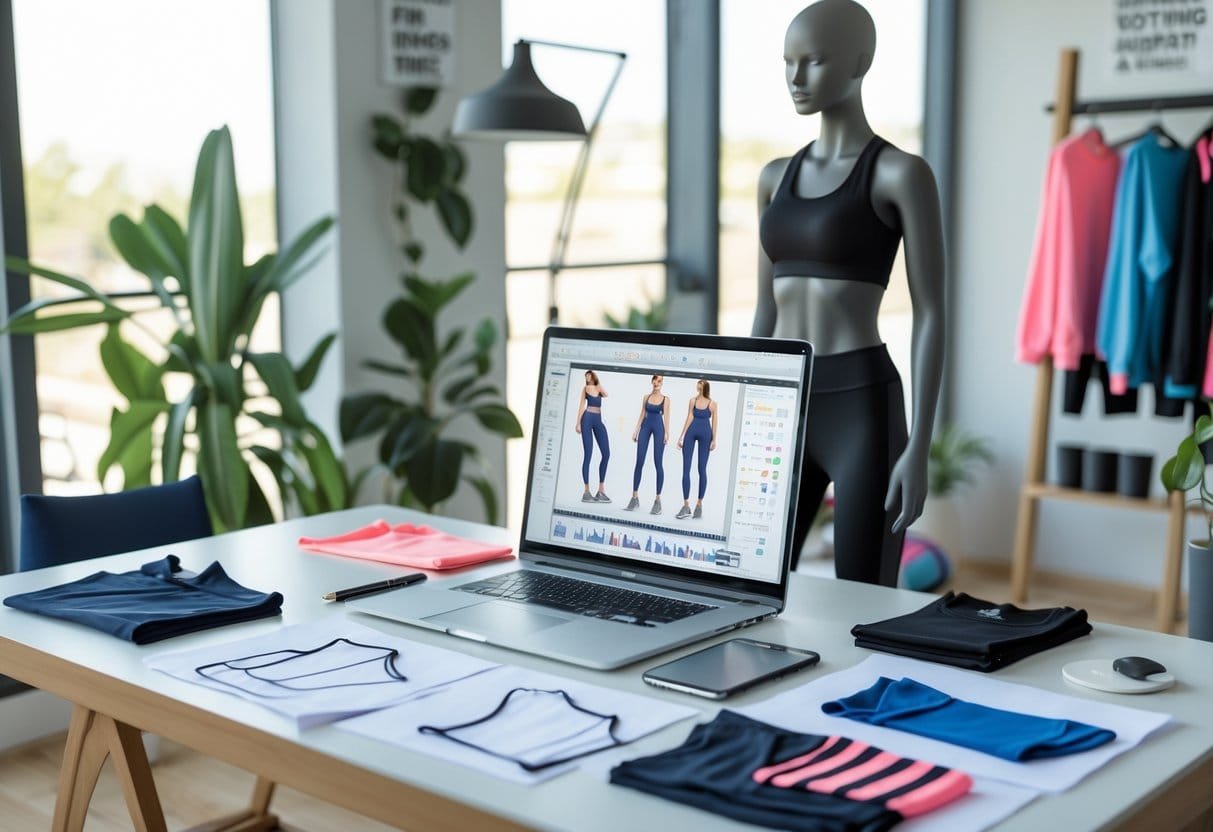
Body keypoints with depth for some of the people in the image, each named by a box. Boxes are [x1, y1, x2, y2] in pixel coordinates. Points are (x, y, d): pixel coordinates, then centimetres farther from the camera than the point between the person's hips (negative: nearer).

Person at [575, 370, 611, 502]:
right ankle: (586, 491, -9)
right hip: (587, 419, -4)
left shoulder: (599, 388, 19)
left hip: (598, 420, 4)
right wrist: (578, 423, -2)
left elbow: (605, 395, -4)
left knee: (606, 454, -5)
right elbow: (582, 405, 6)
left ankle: (601, 490, 0)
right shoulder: (585, 388, 11)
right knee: (588, 454, -9)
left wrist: (598, 385, 6)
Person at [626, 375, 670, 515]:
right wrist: (636, 430, 7)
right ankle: (635, 497, 4)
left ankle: (658, 500, 0)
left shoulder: (665, 399, 4)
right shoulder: (646, 397, 11)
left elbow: (666, 416, 0)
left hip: (659, 428, -3)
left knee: (658, 463, -3)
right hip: (645, 427, 3)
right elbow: (642, 414, 13)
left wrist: (667, 433, -9)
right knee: (639, 462, 0)